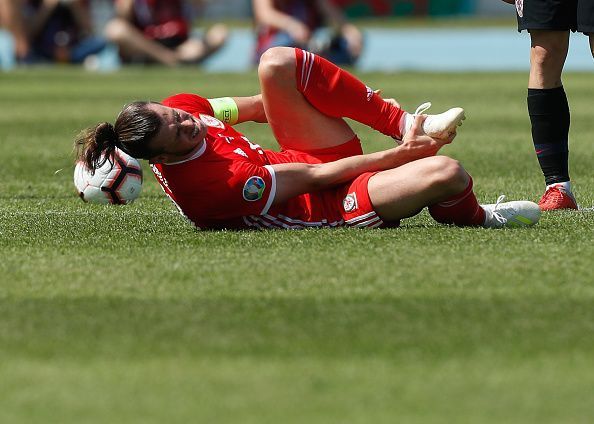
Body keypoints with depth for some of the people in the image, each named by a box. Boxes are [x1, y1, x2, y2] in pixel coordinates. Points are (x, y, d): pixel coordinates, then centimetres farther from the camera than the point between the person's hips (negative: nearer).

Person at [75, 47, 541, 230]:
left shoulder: (175, 109, -10)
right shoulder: (208, 186, -33)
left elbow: (251, 106, 8)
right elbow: (316, 178, -25)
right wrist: (399, 156, -17)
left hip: (326, 158, 9)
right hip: (333, 206, -9)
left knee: (277, 63, -10)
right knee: (445, 172, -33)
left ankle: (402, 122, 3)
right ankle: (475, 218, 8)